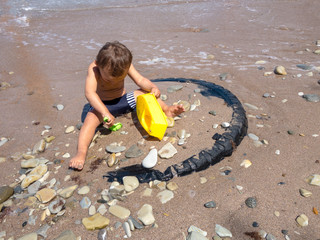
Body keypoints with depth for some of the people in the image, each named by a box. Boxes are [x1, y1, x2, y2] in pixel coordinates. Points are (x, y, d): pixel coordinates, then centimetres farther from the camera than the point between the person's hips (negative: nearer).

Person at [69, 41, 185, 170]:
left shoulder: (125, 65, -13)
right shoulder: (94, 68, -26)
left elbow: (140, 80, -13)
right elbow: (89, 93, -36)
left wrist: (153, 87, -35)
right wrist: (105, 112, -46)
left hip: (123, 100, 4)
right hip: (102, 105, -4)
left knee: (145, 92, -9)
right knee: (91, 118, -33)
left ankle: (167, 109, -1)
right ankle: (81, 152, -42)